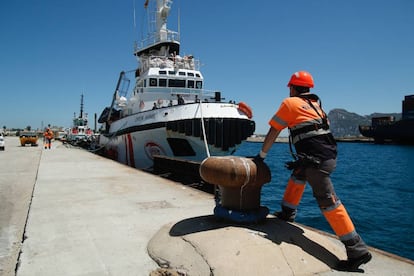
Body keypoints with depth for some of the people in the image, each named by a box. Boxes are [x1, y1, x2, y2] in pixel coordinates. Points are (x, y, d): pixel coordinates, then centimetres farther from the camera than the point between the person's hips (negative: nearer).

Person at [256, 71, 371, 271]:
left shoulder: (290, 103, 4)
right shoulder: (316, 104, 23)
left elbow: (273, 132, 5)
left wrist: (261, 155, 17)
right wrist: (301, 160, 32)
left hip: (316, 158, -9)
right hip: (329, 154, 9)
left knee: (328, 202, -7)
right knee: (298, 174, 29)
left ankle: (358, 251, -5)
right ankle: (287, 213, 38)